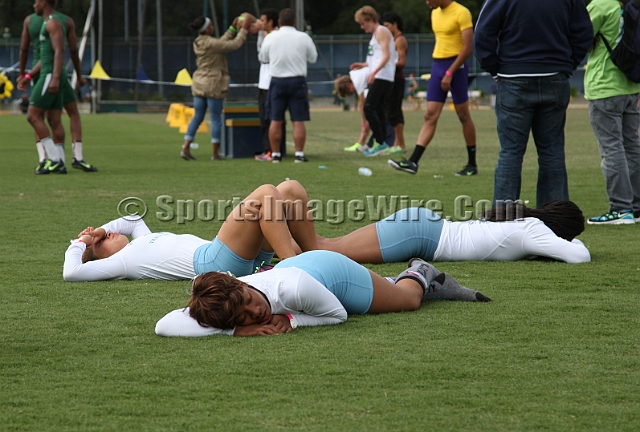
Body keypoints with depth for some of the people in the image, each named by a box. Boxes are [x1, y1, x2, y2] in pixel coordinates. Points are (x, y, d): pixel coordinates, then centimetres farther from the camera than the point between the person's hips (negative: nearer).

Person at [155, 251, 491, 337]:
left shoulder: (293, 288, -46)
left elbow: (338, 313, -29)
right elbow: (164, 326, -51)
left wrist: (290, 320, -42)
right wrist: (237, 330, -54)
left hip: (333, 270, -4)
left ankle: (420, 275, 56)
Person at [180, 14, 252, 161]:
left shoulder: (198, 43, 7)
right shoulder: (211, 43, -18)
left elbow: (222, 43, 17)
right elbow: (235, 44, -15)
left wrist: (233, 28, 18)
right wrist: (244, 29, -4)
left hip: (199, 83, 8)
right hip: (214, 85, -8)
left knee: (197, 117, 12)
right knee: (216, 119, 1)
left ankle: (186, 148, 4)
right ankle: (215, 153, 5)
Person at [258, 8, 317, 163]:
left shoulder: (271, 37, -3)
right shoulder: (303, 38, -4)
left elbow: (262, 58, 9)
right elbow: (313, 58, 8)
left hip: (277, 81, 1)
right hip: (297, 81, -1)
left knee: (275, 120, 6)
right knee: (298, 121, 0)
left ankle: (275, 154, 7)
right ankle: (299, 154, -3)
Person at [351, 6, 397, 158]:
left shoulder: (382, 32, -6)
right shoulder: (375, 34, 23)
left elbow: (386, 56, -16)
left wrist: (374, 72, -27)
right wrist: (364, 65, 22)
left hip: (382, 77, -10)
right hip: (378, 78, 10)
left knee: (369, 108, -15)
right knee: (379, 110, 7)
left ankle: (380, 142, -16)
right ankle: (382, 143, 5)